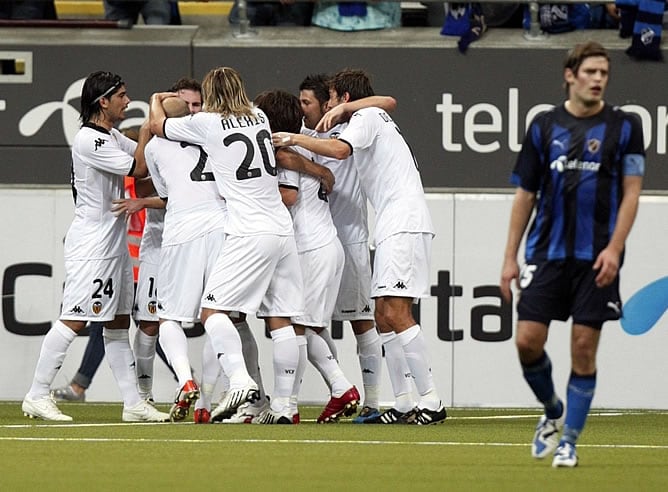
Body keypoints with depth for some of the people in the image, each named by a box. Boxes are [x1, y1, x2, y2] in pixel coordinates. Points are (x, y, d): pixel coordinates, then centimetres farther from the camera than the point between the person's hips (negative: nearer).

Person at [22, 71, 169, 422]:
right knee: (74, 320, -13)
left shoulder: (112, 138, 15)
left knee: (119, 322, 10)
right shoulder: (88, 140, -16)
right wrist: (147, 128, -4)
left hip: (114, 244, 10)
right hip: (90, 244, -10)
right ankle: (37, 396, -10)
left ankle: (133, 403, 12)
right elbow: (138, 169, -15)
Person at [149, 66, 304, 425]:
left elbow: (158, 126, 17)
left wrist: (157, 101, 38)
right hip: (283, 230, 6)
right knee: (280, 320, 6)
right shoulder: (259, 118, 16)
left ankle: (241, 381, -25)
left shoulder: (206, 123, 0)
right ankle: (282, 404, 5)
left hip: (249, 234, -6)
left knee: (213, 310, -7)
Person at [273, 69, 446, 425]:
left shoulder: (365, 116, -3)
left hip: (403, 224, -10)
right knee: (384, 316, 6)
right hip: (395, 227, 10)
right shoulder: (376, 117, 27)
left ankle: (430, 401, -21)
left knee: (395, 312, -17)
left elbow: (339, 150, -22)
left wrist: (296, 139, -11)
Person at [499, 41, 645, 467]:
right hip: (547, 252, 2)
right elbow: (525, 195, 11)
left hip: (595, 259, -2)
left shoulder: (623, 126, 1)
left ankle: (569, 440, 8)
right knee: (528, 340, -6)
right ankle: (553, 410, 21)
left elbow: (631, 193, -1)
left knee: (584, 348, -3)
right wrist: (510, 257, 7)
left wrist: (614, 248, -13)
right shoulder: (544, 127, 7)